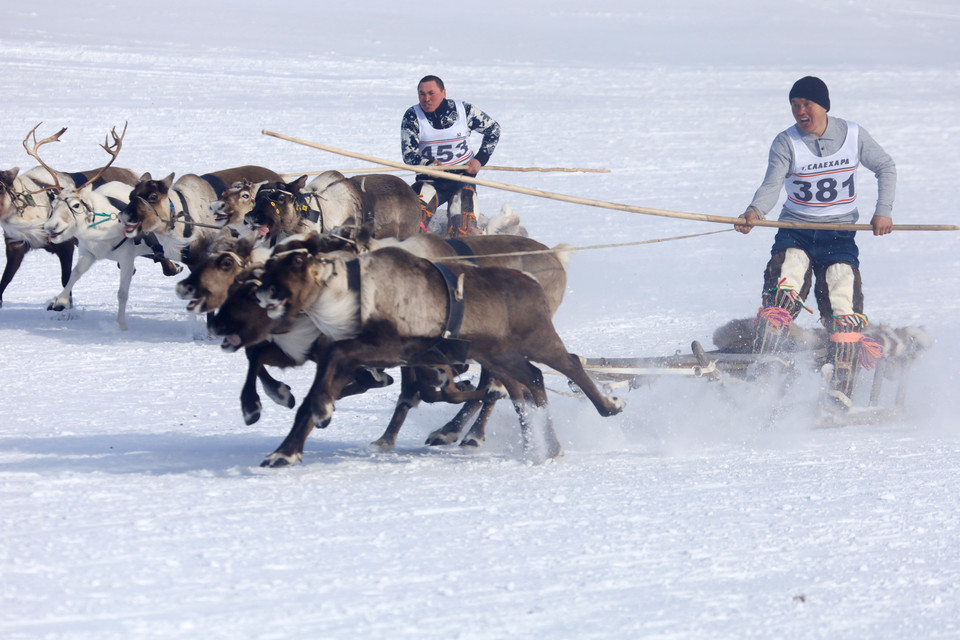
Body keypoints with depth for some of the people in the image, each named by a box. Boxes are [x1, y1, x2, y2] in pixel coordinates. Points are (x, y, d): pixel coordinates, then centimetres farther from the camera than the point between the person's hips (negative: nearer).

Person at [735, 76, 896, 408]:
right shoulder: (786, 143, -5)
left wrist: (883, 211, 0)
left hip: (839, 236, 1)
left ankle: (840, 393, -10)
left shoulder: (853, 135, 0)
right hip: (795, 234, -1)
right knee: (780, 296, -24)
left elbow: (886, 168, 13)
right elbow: (772, 186, -15)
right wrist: (755, 212, -36)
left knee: (844, 313, -13)